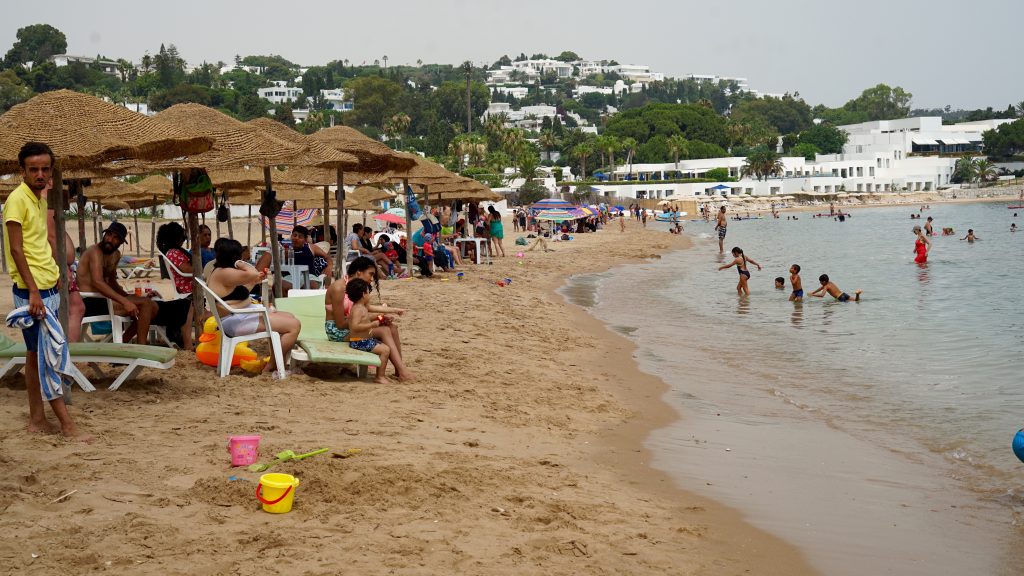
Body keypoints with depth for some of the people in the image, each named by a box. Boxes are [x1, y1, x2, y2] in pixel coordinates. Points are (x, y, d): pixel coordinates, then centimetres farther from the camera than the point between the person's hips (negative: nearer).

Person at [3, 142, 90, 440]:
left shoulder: (41, 198, 13)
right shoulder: (17, 199, -13)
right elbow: (16, 250, -18)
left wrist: (56, 274, 20)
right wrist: (34, 292, -23)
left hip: (47, 288, 8)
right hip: (31, 291, -8)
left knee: (35, 354, 12)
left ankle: (37, 419, 17)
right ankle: (67, 424, -4)